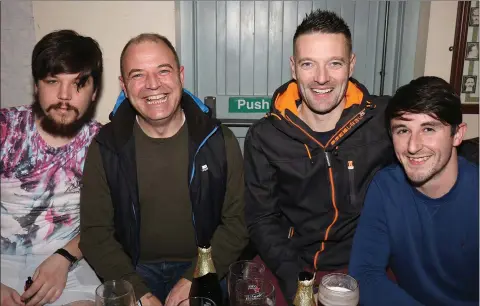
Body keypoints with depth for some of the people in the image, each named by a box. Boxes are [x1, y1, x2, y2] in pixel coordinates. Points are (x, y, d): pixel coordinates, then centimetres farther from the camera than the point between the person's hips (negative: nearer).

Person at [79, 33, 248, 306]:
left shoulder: (218, 141, -5)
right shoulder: (106, 148, -3)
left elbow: (236, 222, -2)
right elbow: (95, 232, -2)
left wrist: (194, 280, -12)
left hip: (202, 270, 0)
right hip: (134, 271, 1)